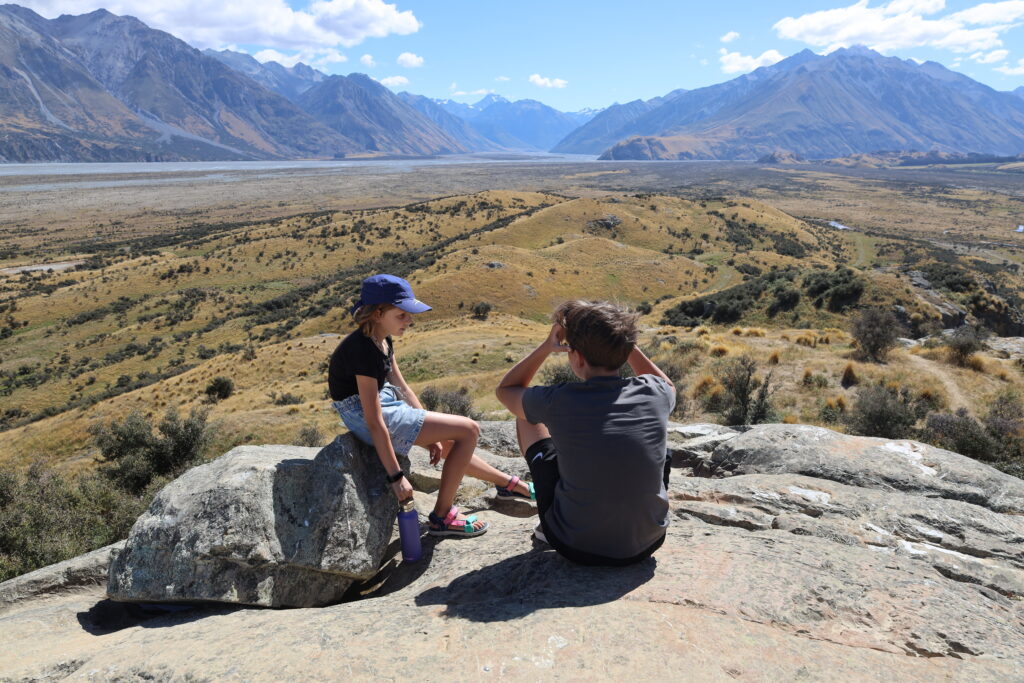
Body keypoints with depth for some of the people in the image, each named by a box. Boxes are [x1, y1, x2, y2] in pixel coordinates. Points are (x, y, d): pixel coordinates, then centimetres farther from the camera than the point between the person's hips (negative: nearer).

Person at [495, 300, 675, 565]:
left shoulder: (557, 403, -19)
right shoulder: (655, 395, -12)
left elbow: (505, 390, 4)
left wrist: (546, 347, -2)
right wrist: (623, 342, 6)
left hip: (578, 548, -2)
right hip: (648, 543, 3)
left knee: (527, 418, 12)